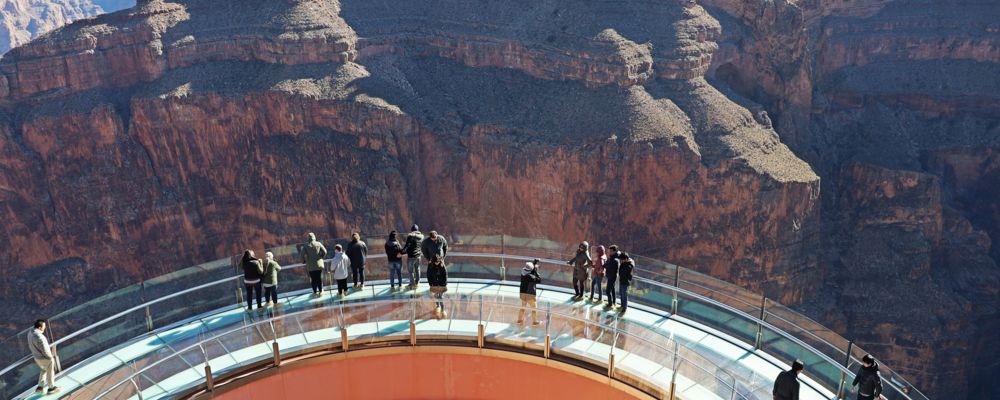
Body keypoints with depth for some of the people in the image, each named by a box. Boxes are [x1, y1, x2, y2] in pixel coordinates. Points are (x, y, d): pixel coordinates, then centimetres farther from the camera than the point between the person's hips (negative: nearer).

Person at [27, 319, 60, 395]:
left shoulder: (30, 333, -9)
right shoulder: (40, 338, -36)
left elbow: (31, 346, 6)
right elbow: (45, 351, -27)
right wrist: (51, 357, -8)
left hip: (37, 357, 8)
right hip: (45, 358, -8)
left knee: (44, 370, 30)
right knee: (50, 373, 16)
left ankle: (40, 388, 34)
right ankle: (51, 388, 33)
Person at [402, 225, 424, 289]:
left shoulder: (410, 236, -14)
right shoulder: (421, 236, 3)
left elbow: (407, 246, -16)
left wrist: (402, 252, -7)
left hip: (411, 256, -6)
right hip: (418, 256, 6)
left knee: (411, 270, 3)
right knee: (417, 269, 18)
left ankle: (412, 284, 7)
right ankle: (417, 282, 28)